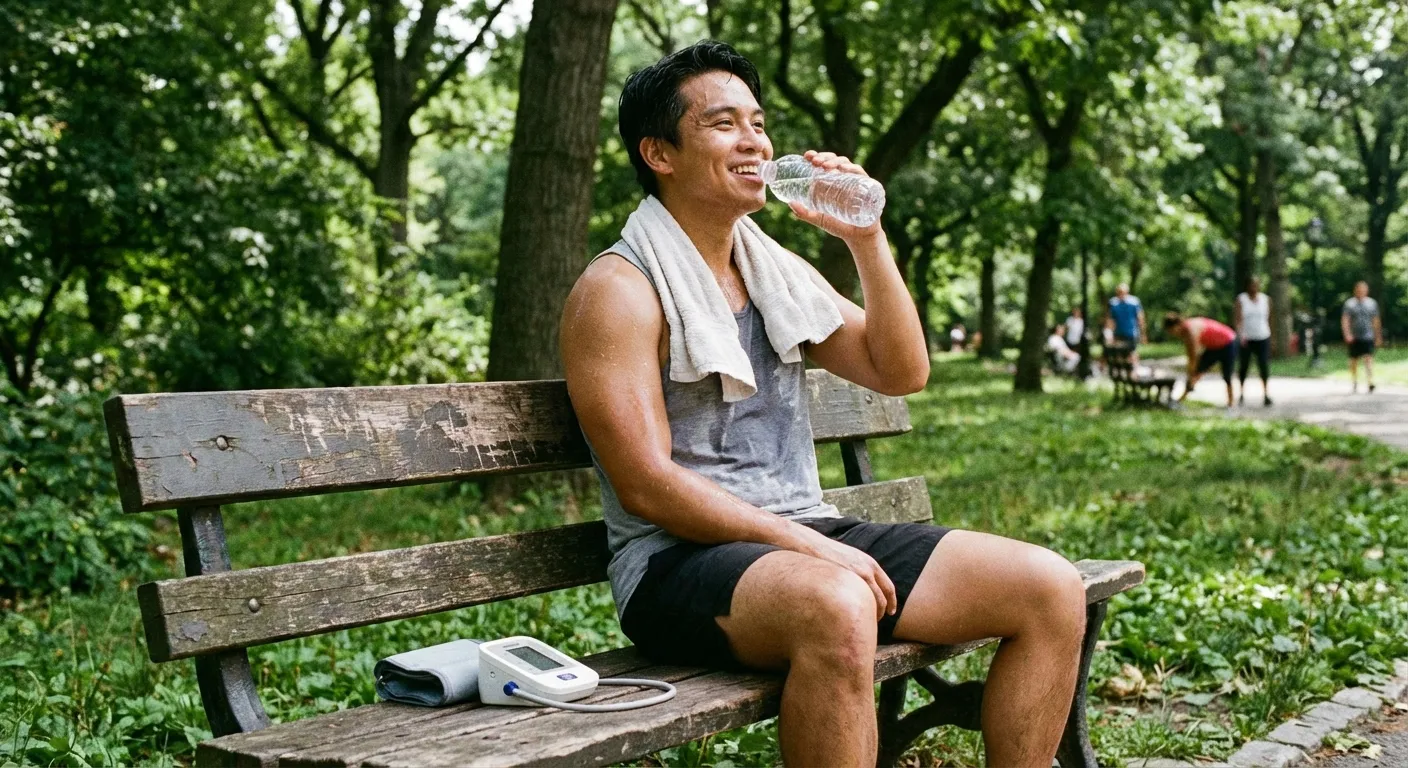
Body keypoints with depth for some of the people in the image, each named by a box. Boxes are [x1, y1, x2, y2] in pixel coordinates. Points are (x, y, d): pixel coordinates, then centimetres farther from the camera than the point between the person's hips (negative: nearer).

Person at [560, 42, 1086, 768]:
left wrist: (866, 240, 0)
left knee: (1050, 587, -6)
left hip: (811, 535, 7)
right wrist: (805, 544, -20)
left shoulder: (780, 269, 15)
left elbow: (902, 373, 11)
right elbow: (646, 485, -14)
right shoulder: (619, 290, -6)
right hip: (681, 559, -7)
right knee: (836, 607, -40)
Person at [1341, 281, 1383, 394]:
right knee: (1354, 361, 9)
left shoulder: (1372, 303, 9)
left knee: (1368, 359, -14)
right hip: (1354, 338, 0)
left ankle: (1370, 383, -23)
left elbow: (1376, 321, 16)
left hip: (1368, 337, 0)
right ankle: (1355, 384, 24)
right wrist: (1347, 334, -19)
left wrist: (1378, 336, 17)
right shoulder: (1349, 304, 1)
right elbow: (1345, 320, -6)